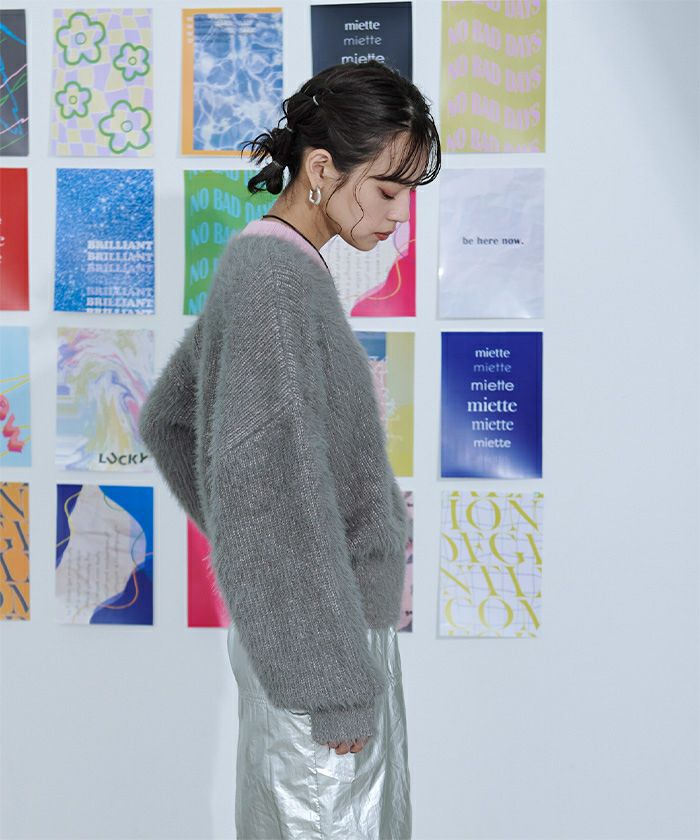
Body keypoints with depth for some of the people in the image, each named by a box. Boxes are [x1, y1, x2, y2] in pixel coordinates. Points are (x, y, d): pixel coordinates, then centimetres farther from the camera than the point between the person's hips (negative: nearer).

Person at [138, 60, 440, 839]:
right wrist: (333, 685, -21)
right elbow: (271, 502, -26)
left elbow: (167, 419, 18)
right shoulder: (277, 282, -22)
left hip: (292, 616, 9)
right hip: (315, 629, -9)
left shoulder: (261, 263, 7)